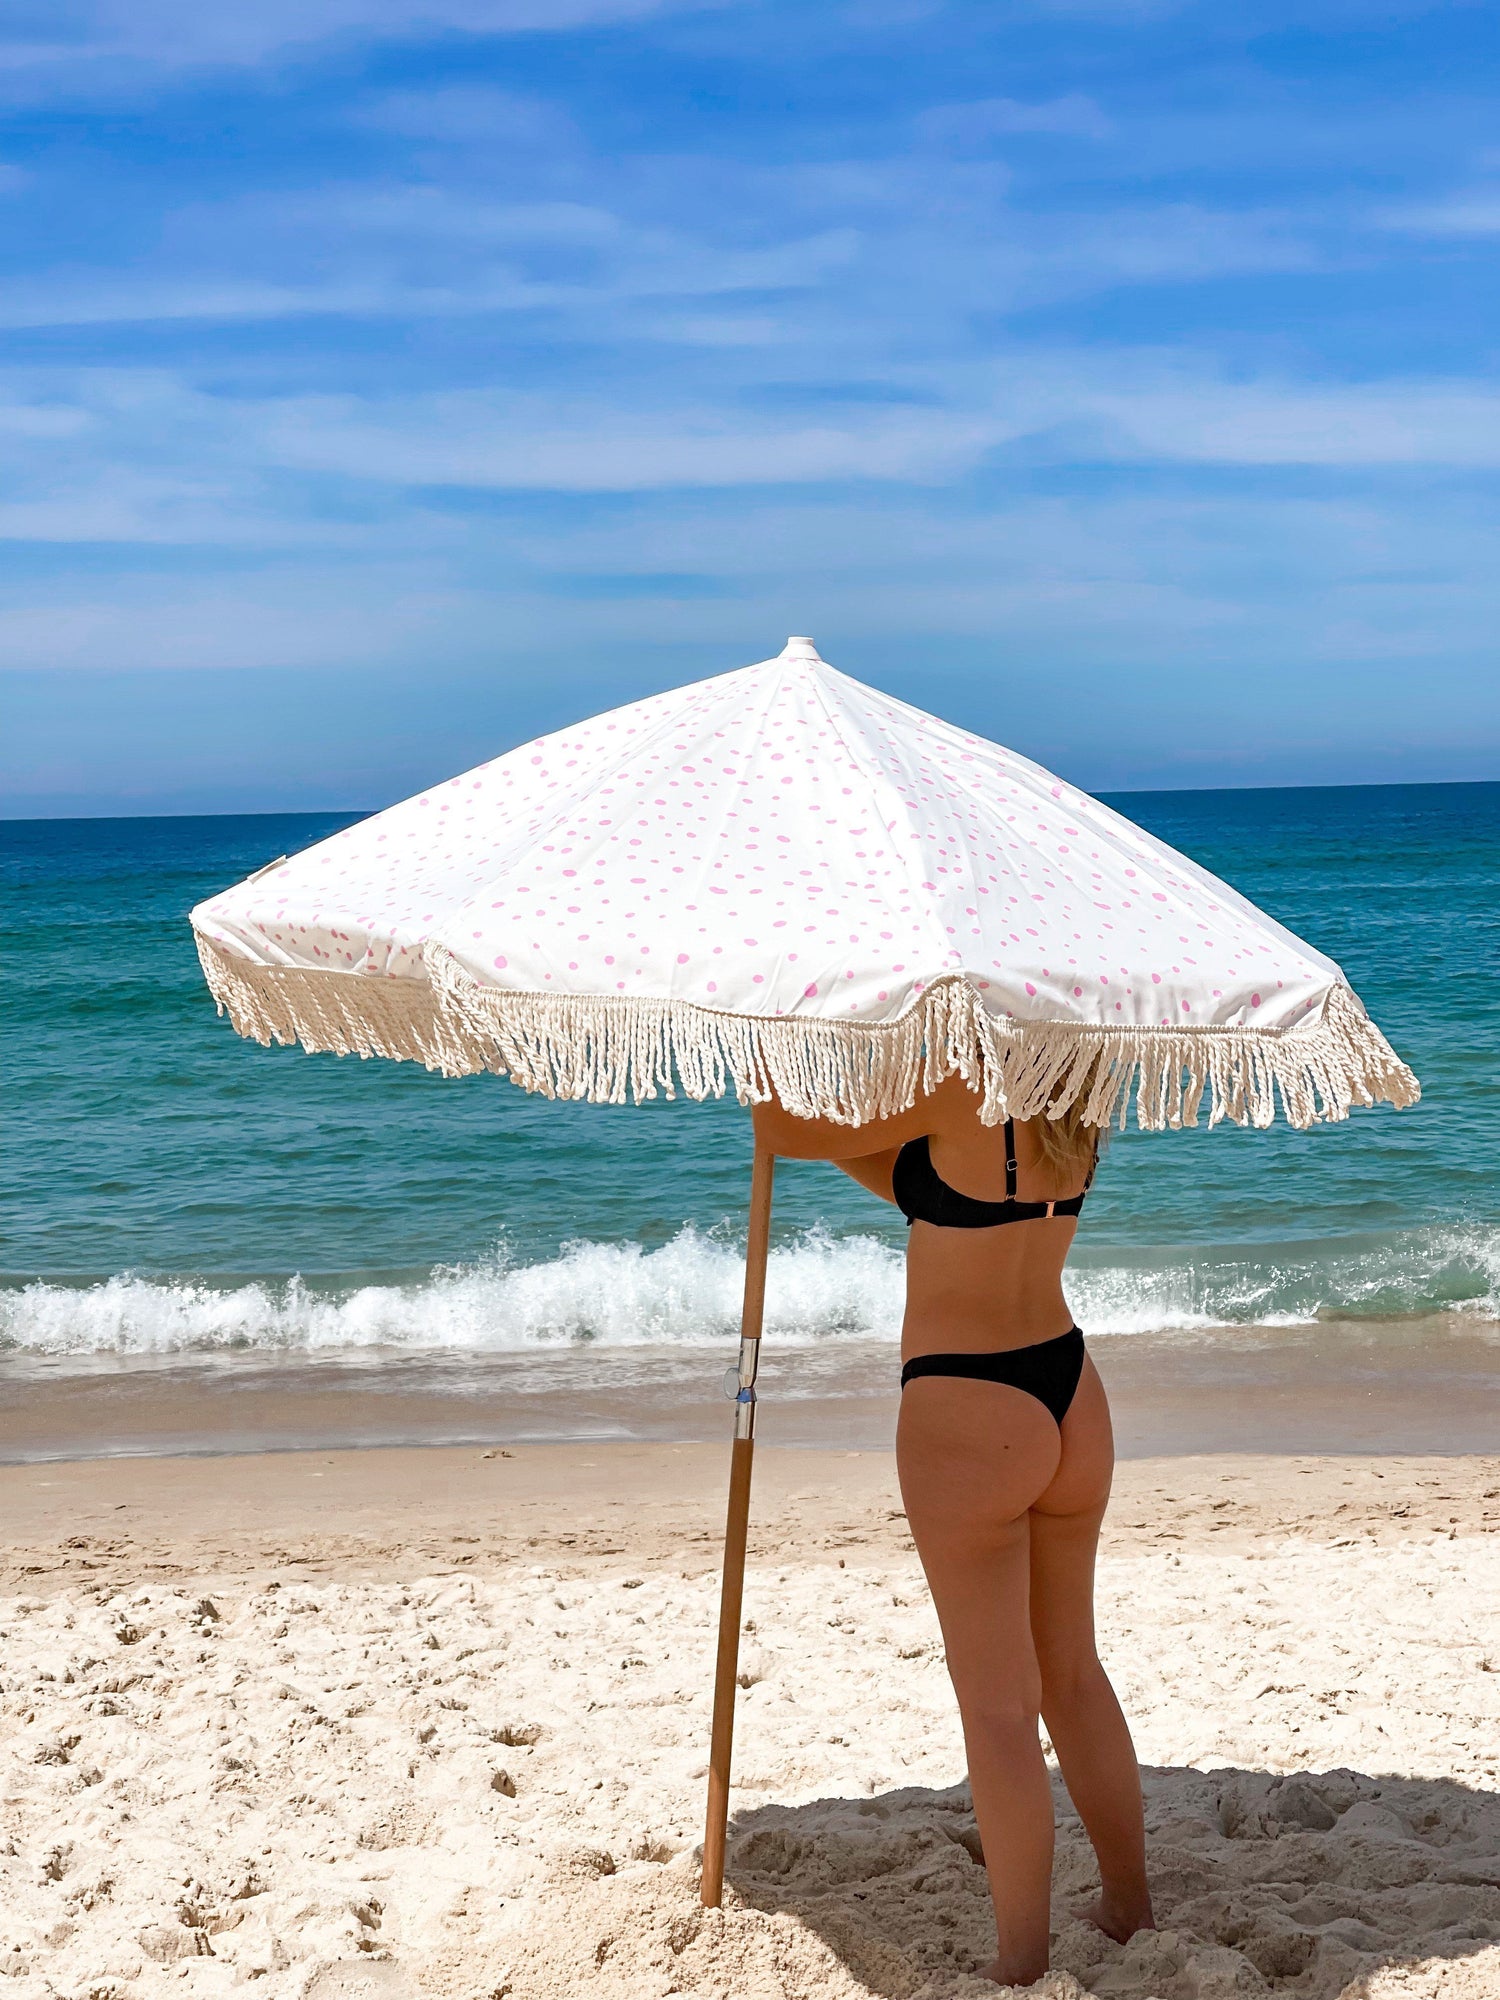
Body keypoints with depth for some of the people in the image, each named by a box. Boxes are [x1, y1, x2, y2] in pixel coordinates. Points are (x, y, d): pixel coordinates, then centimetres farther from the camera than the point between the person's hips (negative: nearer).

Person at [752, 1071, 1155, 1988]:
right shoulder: (1070, 1112, 5)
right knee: (1073, 1672, 22)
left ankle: (1024, 1965, 13)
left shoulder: (959, 1085, -18)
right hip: (1070, 1398, 8)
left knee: (999, 1705, 3)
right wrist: (830, 1134, 11)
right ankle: (1130, 1908, 35)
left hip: (967, 1417, -8)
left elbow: (783, 1131, -12)